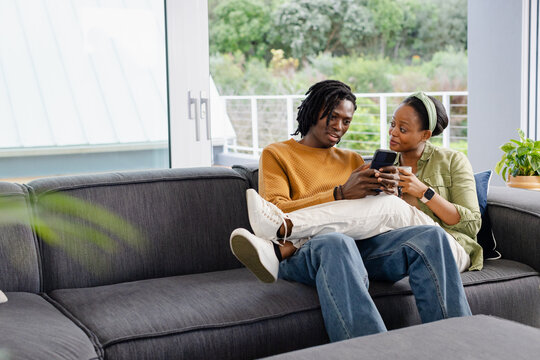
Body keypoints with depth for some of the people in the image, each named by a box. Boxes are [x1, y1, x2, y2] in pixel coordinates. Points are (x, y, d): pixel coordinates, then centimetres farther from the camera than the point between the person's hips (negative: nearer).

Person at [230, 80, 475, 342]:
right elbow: (277, 217, -2)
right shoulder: (276, 154, 16)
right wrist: (341, 194, -10)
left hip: (361, 245, 5)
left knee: (432, 236, -22)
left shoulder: (352, 160, 30)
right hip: (302, 249, -4)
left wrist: (385, 190, -5)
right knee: (337, 243, -42)